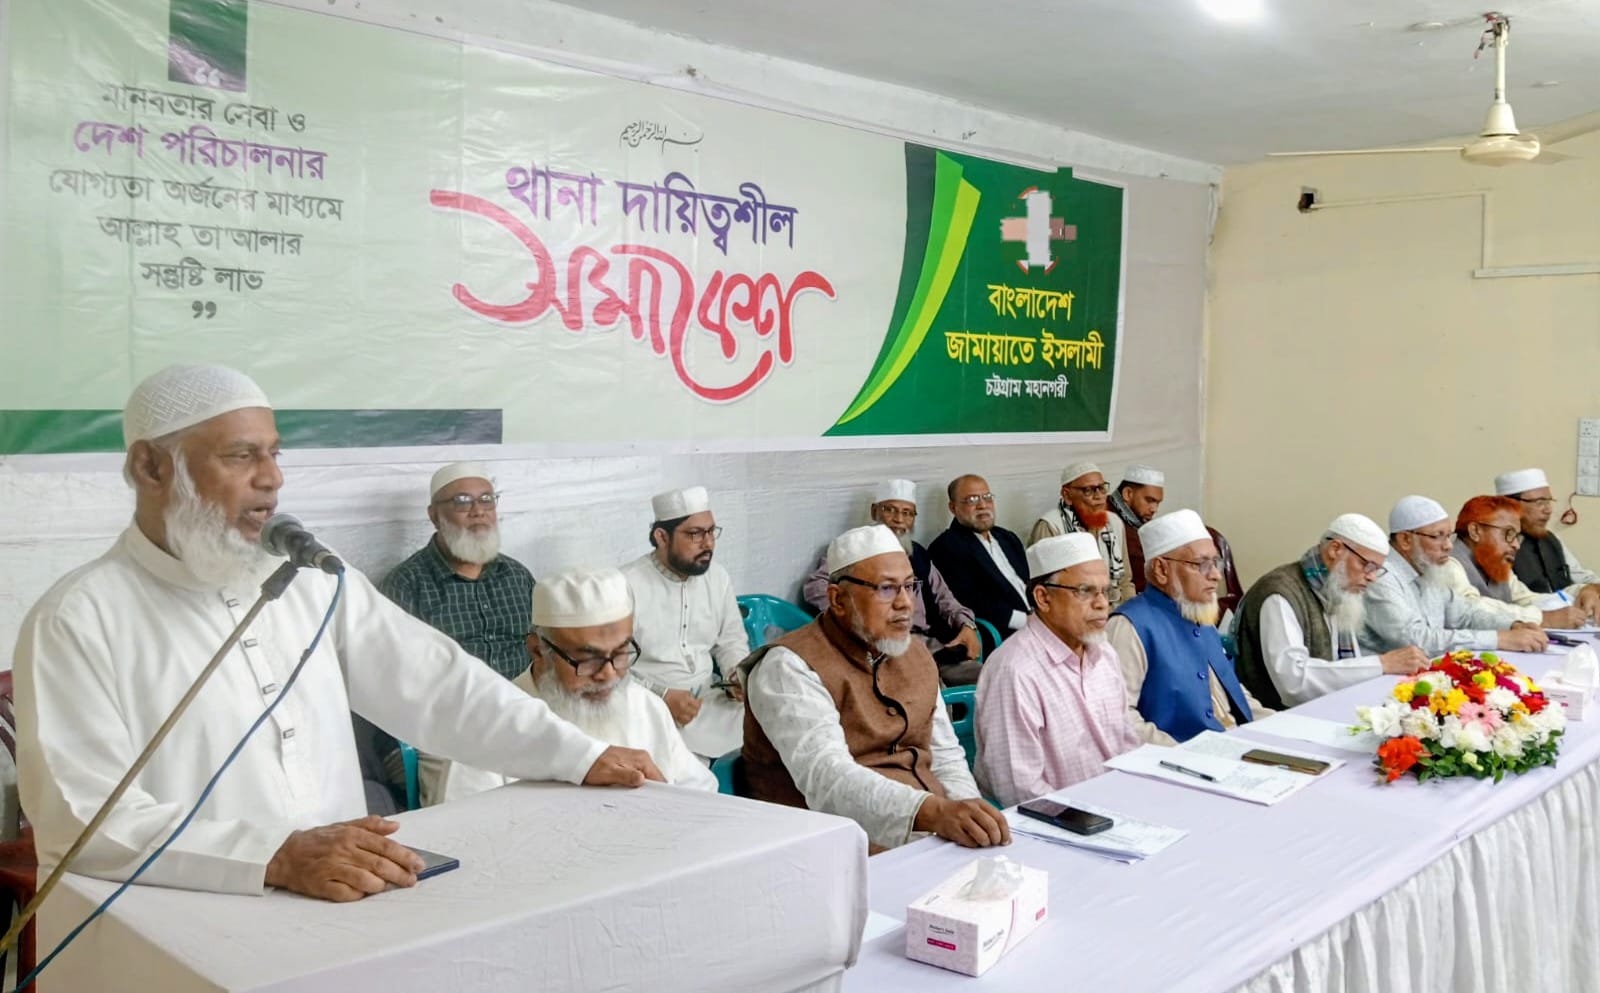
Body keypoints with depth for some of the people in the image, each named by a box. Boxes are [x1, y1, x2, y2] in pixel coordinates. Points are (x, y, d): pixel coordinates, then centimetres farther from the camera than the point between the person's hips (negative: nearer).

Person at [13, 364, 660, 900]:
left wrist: (582, 758, 5)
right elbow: (83, 820, -16)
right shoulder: (79, 620, -7)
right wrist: (277, 856, -27)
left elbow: (433, 681, 9)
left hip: (344, 903, 4)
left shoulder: (312, 580, 9)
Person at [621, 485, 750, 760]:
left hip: (710, 698, 6)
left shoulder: (717, 576, 7)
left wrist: (739, 674, -3)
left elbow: (731, 639, 18)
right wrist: (662, 697, -22)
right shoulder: (627, 585, -12)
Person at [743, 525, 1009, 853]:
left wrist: (972, 820, -2)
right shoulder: (790, 666, -10)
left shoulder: (916, 654, 16)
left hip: (936, 835, 7)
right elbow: (825, 778, -25)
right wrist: (932, 812, -39)